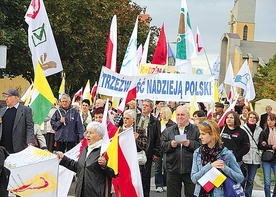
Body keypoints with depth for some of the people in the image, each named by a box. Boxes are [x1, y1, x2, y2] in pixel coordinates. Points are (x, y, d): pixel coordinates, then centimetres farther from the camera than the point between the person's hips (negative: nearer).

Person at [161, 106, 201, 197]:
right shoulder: (168, 131, 11)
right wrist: (170, 145, -14)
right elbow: (162, 146, 4)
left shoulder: (196, 130, 2)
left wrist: (190, 144, -20)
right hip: (173, 170, 3)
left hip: (190, 170, -2)